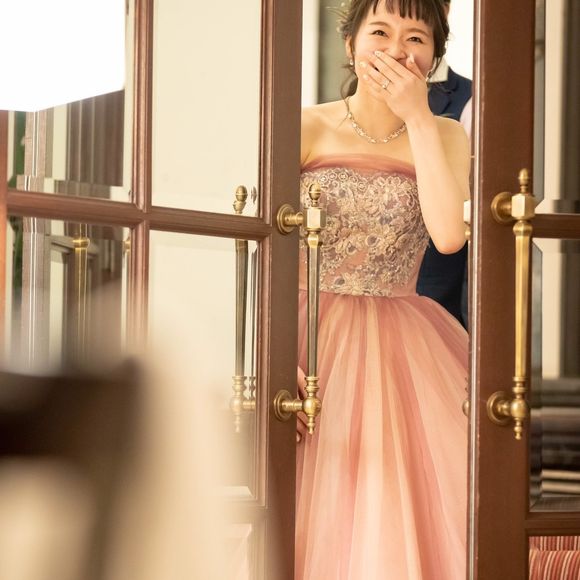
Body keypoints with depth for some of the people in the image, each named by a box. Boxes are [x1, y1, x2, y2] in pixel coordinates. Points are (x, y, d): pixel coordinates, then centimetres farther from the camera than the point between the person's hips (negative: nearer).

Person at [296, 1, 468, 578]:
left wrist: (417, 118, -11)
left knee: (413, 518, -4)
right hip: (314, 342, -2)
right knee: (318, 524, -4)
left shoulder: (445, 136, 6)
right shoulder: (308, 128, -1)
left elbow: (450, 234, -13)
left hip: (403, 353, 2)